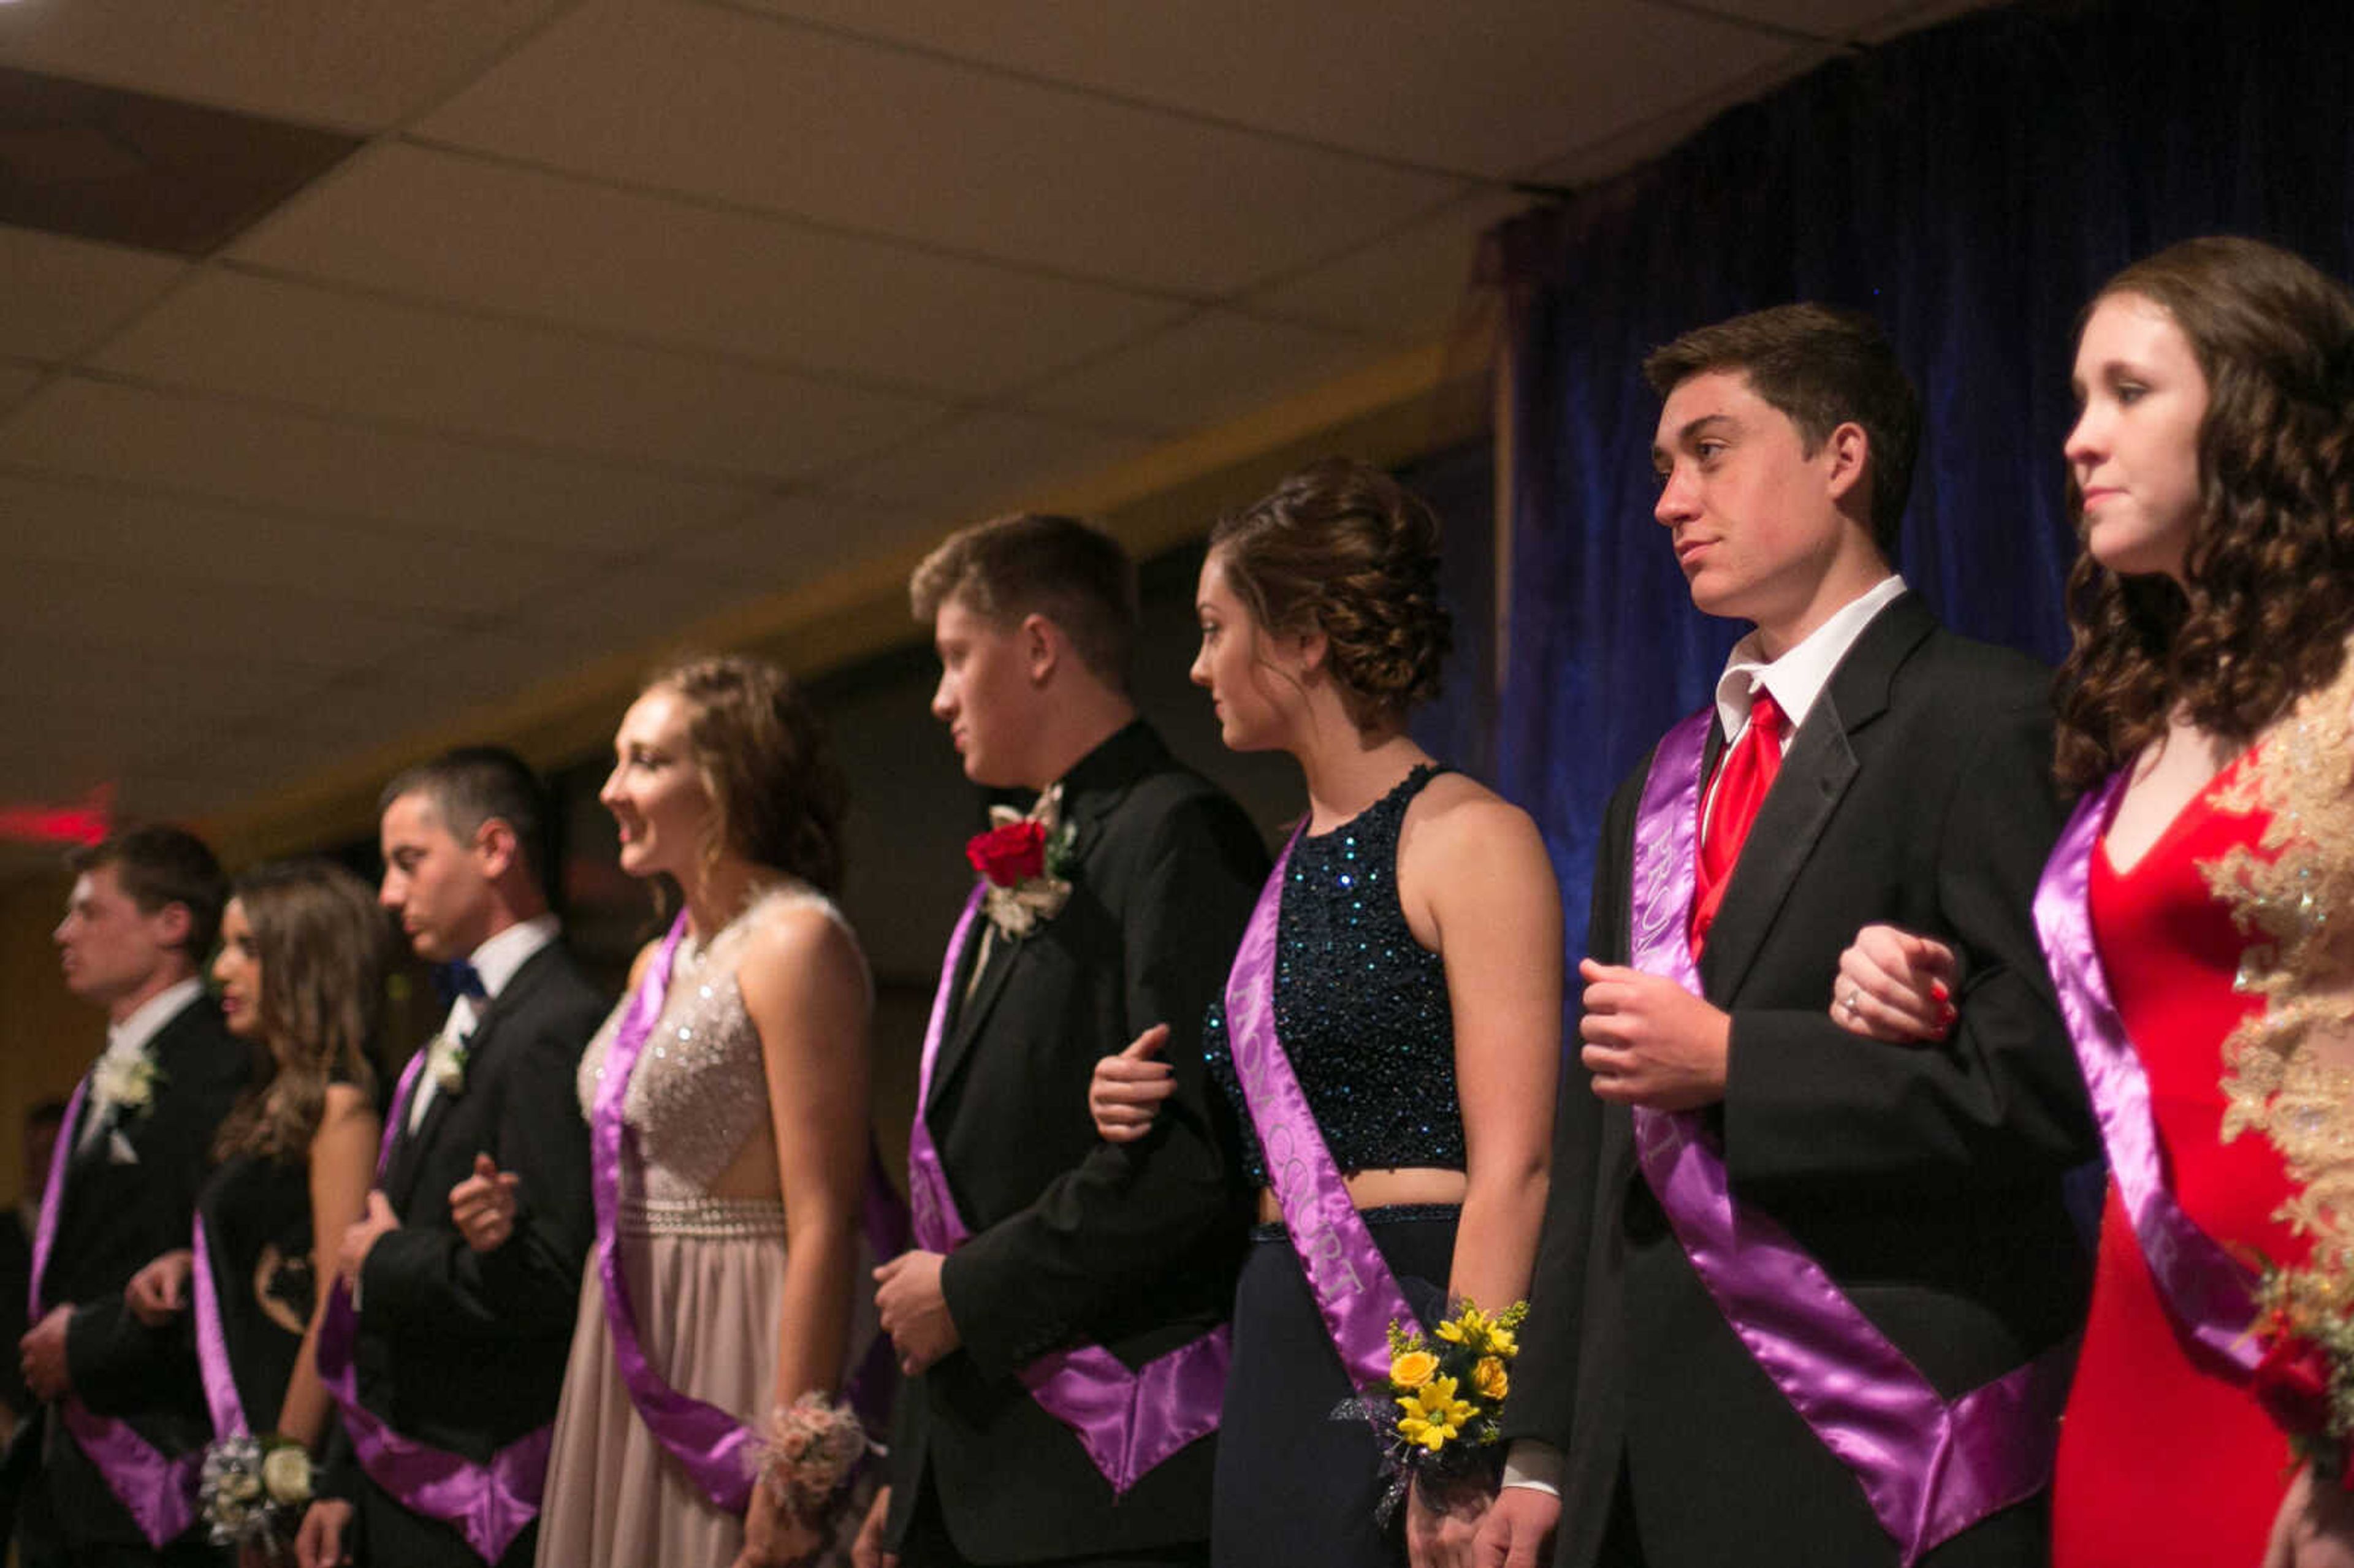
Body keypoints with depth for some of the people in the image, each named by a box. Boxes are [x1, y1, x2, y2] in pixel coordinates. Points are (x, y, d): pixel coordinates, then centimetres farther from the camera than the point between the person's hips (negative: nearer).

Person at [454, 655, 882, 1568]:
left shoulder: (795, 943, -13)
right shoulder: (660, 965, 15)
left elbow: (820, 1221, -19)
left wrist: (792, 1466, -22)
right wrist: (529, 1212, 4)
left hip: (737, 1354, -8)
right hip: (631, 1363, 9)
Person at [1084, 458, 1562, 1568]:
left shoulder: (1467, 838, -9)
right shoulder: (1294, 859, 15)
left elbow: (1512, 1166, -16)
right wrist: (1155, 1124, 4)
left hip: (1411, 1339, -8)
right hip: (1276, 1346, 8)